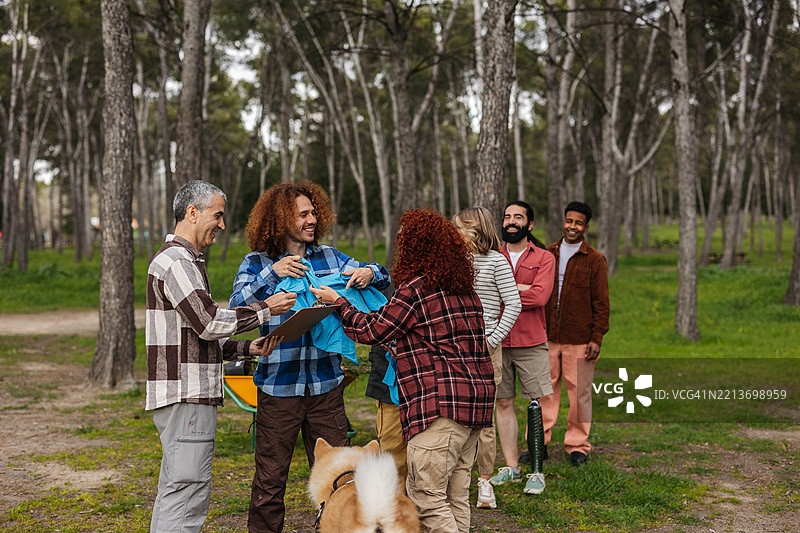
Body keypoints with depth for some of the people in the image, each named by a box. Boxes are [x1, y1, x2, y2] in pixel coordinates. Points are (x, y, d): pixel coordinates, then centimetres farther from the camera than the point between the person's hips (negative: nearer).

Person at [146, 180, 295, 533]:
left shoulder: (185, 261, 22)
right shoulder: (175, 262, -12)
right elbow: (209, 322, -20)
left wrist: (246, 348, 10)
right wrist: (265, 309, -10)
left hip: (188, 397, 11)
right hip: (185, 397, -11)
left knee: (174, 490, 13)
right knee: (187, 492, -10)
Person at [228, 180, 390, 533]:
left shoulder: (330, 258, 8)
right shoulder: (257, 263, 0)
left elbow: (382, 279, 9)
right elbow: (237, 306, -14)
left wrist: (370, 273, -14)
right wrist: (272, 273, -26)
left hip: (326, 384, 3)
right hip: (278, 385, -2)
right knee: (270, 480, 4)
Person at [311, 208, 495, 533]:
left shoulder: (414, 288, -9)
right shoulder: (465, 289, 17)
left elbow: (371, 332, -1)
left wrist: (337, 302, 12)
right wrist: (402, 346, 33)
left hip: (441, 404, -9)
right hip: (477, 400, 9)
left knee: (425, 496, -6)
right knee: (455, 496, 13)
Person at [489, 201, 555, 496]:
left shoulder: (544, 258, 4)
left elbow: (540, 296, -12)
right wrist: (520, 288, -13)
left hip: (531, 343, -3)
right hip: (497, 341, 3)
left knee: (536, 406, -3)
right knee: (503, 403, 7)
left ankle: (537, 472, 3)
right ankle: (511, 466, 16)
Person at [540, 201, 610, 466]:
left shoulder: (594, 260, 0)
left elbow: (601, 303, -1)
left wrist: (596, 338, -7)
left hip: (579, 340, -3)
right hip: (547, 337, 3)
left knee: (579, 392, 3)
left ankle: (577, 445, 16)